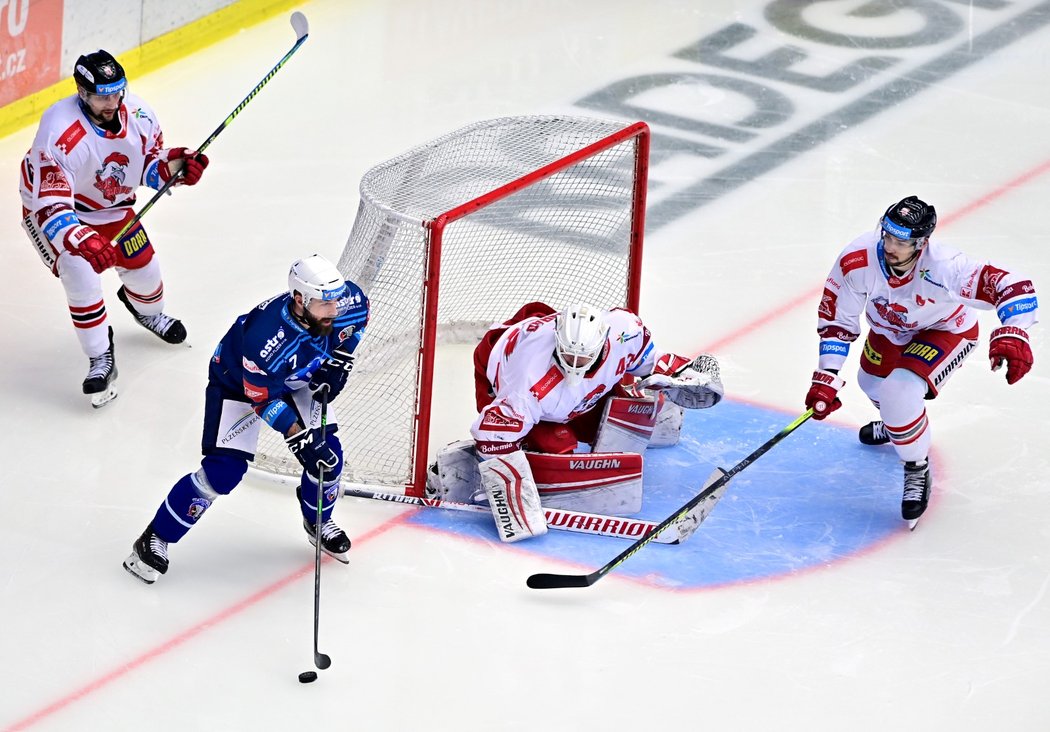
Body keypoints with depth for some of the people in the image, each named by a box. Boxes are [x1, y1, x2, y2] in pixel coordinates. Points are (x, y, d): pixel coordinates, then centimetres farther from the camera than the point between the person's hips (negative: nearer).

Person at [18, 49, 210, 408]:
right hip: (52, 210, -6)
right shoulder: (59, 131, -38)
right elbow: (51, 205, -40)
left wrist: (176, 166, -25)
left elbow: (151, 164, -2)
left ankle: (147, 312, 51)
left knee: (144, 267, 13)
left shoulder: (138, 114, -19)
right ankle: (100, 360, -6)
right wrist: (82, 241, -54)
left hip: (110, 206, 6)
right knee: (82, 277, -23)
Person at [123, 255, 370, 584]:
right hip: (238, 382, -6)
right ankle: (154, 539, -1)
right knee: (223, 471, -15)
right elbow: (264, 398, -30)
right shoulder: (264, 337, -43)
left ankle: (318, 521, 29)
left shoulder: (346, 301, -28)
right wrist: (300, 438, -34)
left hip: (300, 379, 6)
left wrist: (339, 360, -8)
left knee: (328, 455, -2)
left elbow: (358, 312, -1)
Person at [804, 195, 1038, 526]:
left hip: (946, 330, -5)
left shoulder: (944, 268, -44)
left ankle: (917, 469, 3)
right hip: (890, 327, 5)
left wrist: (1012, 336, -60)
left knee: (901, 392, -25)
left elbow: (1013, 285, -45)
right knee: (872, 383, 26)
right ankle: (894, 423, 64)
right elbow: (836, 319, -22)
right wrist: (827, 378, -26)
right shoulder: (858, 260, -34)